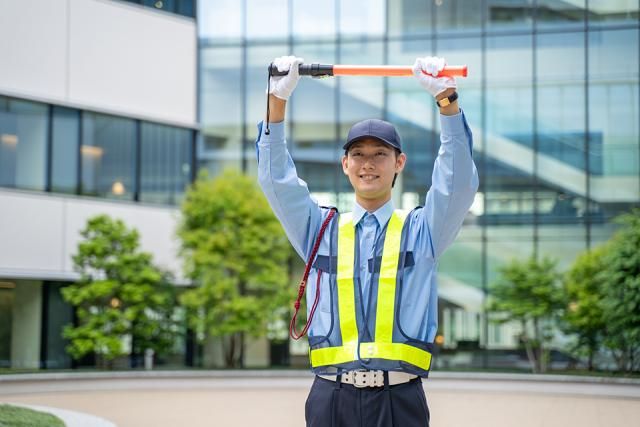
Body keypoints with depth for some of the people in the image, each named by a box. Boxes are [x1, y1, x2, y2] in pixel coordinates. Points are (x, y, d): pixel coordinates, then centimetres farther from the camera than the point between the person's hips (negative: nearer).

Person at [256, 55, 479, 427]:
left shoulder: (421, 231, 10)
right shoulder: (321, 229, 14)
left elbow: (458, 184, -5)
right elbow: (278, 181, 3)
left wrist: (447, 99, -16)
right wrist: (278, 99, -9)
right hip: (332, 396, 1)